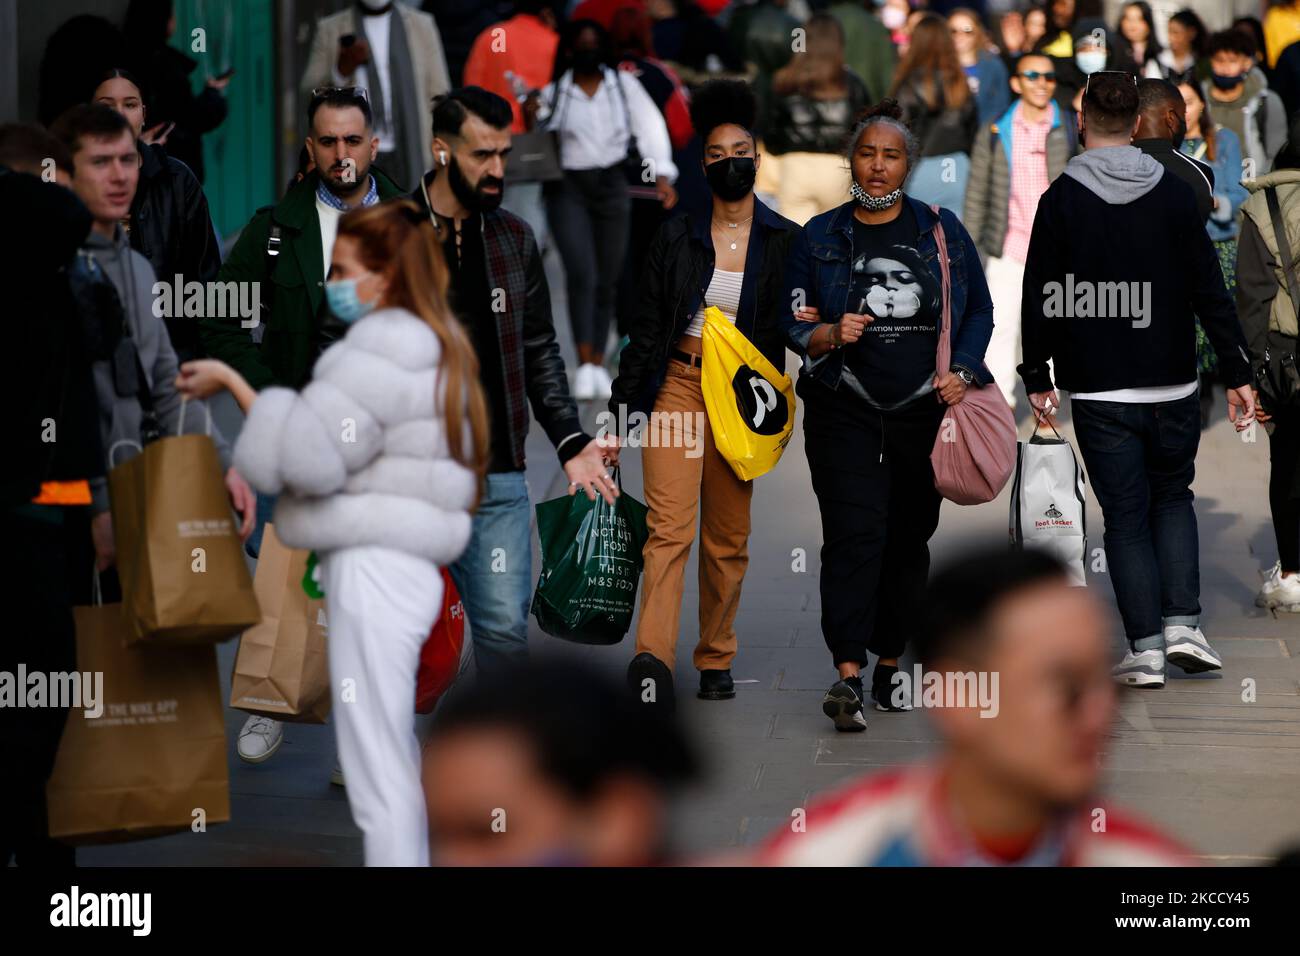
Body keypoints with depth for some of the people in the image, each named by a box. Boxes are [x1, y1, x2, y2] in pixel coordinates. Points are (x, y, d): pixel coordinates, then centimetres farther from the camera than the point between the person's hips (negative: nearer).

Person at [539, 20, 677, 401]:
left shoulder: (624, 84, 5)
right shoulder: (553, 92, 1)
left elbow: (650, 126, -2)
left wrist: (661, 174, -13)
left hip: (612, 186, 2)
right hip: (567, 187, -2)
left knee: (607, 280, 6)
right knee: (581, 273, -18)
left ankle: (599, 364, 16)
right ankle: (584, 364, -19)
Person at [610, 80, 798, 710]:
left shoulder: (785, 242, 5)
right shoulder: (677, 237, 5)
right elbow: (646, 327, 7)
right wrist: (621, 409, 3)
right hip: (679, 385, -1)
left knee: (729, 536, 6)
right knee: (669, 525, -14)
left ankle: (716, 662, 17)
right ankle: (653, 658, -25)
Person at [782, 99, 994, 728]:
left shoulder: (942, 231, 7)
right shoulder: (820, 238, 6)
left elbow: (980, 309, 11)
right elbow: (792, 325, 8)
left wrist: (962, 371, -5)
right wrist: (829, 335, -13)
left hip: (926, 411, 2)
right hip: (845, 413, -2)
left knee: (909, 536, 7)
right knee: (854, 535, -14)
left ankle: (891, 660, 21)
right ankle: (848, 675, -21)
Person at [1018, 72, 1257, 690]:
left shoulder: (1061, 200, -6)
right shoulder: (1175, 195, 0)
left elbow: (1041, 299, -4)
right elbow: (1210, 292, 1)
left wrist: (1036, 377, 6)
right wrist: (1236, 373, 6)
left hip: (1098, 394, -2)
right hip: (1172, 386, 2)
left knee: (1126, 515, 5)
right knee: (1173, 498, 19)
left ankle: (1145, 647, 1)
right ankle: (1182, 624, 6)